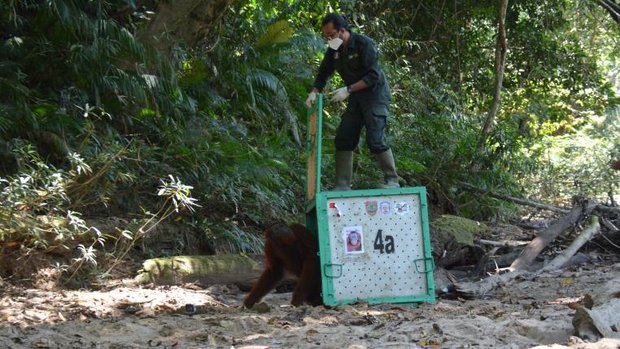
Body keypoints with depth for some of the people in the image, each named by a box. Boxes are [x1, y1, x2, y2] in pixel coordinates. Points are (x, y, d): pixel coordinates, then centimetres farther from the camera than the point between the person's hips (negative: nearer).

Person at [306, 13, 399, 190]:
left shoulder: (364, 44, -20)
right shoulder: (334, 49, 1)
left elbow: (373, 76, -23)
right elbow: (323, 73, 10)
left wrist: (348, 90, -27)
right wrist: (314, 92, -8)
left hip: (375, 94, -8)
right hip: (356, 98, 8)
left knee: (375, 140, -15)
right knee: (343, 139, 2)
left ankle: (392, 180, -1)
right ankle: (342, 185, 5)